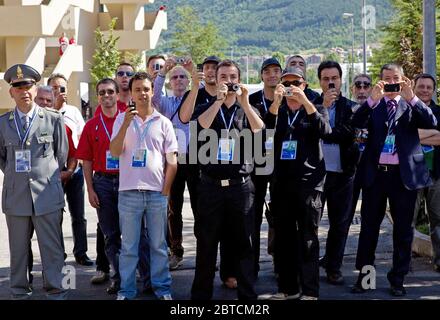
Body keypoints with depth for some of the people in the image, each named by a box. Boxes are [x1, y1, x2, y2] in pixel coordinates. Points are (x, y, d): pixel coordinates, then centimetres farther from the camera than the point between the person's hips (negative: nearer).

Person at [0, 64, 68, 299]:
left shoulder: (54, 119, 0)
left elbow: (62, 155, 9)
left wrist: (47, 176, 10)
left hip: (47, 193, -2)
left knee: (51, 247, 2)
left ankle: (55, 291, 11)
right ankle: (19, 292, 20)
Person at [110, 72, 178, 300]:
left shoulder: (163, 122, 6)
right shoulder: (122, 120, 6)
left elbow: (172, 160, 6)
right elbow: (114, 152, -6)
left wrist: (166, 190, 1)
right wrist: (126, 124, -16)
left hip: (157, 192, 1)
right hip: (129, 192, -1)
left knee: (158, 245, 8)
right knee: (128, 246, 5)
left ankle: (162, 288, 18)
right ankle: (126, 290, 13)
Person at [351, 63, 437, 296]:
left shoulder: (412, 106, 8)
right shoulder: (373, 106, 8)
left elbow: (431, 123, -9)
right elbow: (356, 124, -9)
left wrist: (411, 97, -17)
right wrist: (373, 98, -19)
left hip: (404, 174, 0)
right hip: (375, 173, 0)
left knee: (403, 229, 6)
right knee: (368, 227, 7)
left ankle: (398, 280, 16)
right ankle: (364, 276, 18)